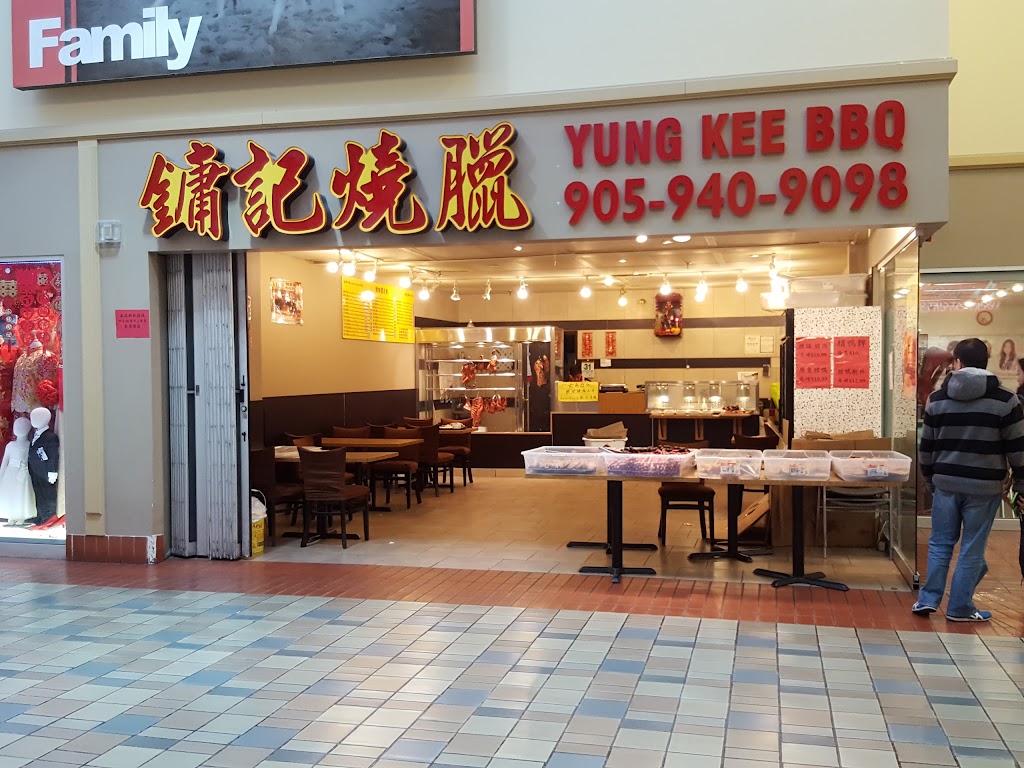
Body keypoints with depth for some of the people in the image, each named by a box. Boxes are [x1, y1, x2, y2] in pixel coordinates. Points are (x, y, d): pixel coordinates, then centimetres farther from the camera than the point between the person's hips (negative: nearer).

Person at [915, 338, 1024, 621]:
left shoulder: (937, 399, 2)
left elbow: (926, 447, 7)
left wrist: (930, 481, 19)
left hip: (946, 483, 2)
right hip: (984, 486, -2)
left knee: (940, 543, 13)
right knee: (972, 549, 5)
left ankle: (928, 599, 14)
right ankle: (960, 608, 12)